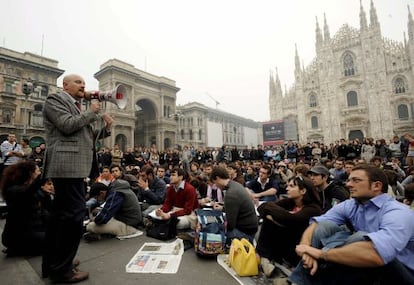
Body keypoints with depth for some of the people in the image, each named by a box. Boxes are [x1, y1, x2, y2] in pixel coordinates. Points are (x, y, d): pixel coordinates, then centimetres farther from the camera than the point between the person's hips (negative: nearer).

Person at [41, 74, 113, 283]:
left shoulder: (77, 107, 24)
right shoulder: (55, 99, -1)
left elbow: (85, 136, 21)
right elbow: (68, 126, -17)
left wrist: (106, 128, 8)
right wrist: (91, 112, -6)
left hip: (74, 166, 10)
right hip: (68, 165, -10)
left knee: (61, 215, 15)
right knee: (74, 215, -9)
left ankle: (52, 263, 28)